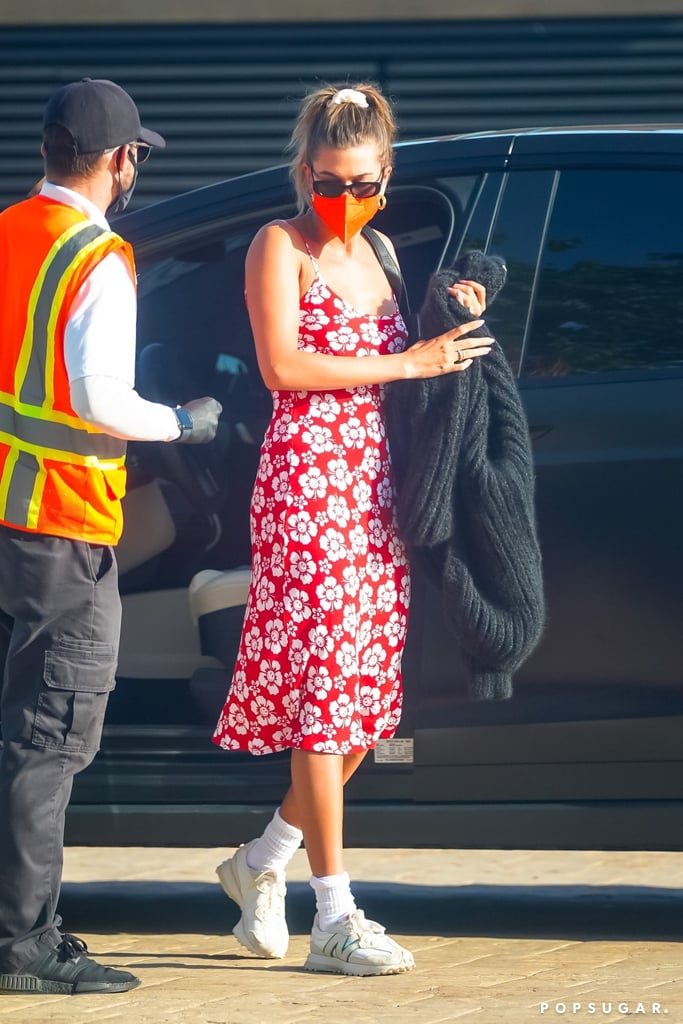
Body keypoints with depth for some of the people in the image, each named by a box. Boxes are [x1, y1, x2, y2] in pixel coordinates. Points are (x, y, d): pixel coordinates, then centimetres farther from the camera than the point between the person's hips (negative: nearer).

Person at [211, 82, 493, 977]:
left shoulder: (378, 254, 18)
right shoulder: (281, 247, -3)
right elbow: (284, 366, -15)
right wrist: (406, 362, -13)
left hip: (376, 483, 7)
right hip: (306, 477, -7)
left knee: (368, 699, 6)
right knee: (322, 688, -9)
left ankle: (263, 862, 24)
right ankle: (335, 919, -9)